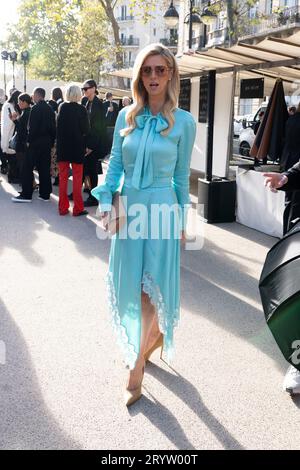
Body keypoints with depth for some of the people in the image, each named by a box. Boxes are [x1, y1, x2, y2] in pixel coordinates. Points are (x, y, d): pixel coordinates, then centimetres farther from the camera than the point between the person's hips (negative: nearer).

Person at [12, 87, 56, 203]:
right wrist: (51, 141, 14)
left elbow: (32, 127, -17)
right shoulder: (50, 109, 9)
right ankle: (45, 194, 12)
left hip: (35, 142, -7)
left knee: (28, 168, 0)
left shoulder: (35, 108, -13)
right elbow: (53, 127, 10)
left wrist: (29, 140, -8)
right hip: (47, 143, 7)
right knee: (44, 169, 9)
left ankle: (26, 194, 1)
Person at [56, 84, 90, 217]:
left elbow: (58, 125, -1)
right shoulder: (81, 109, -11)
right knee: (77, 178, 6)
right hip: (77, 146, -3)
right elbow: (86, 129, -9)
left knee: (63, 177, 11)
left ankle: (63, 207, 15)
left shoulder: (62, 107, -4)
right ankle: (78, 208, 7)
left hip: (63, 146, 3)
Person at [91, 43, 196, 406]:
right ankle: (153, 336, 39)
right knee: (130, 288, 12)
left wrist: (181, 222, 6)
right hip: (128, 208, 4)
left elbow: (181, 177, 2)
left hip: (161, 209, -3)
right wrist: (106, 201, -4)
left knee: (150, 290, 0)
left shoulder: (183, 122, -4)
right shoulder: (126, 116, 5)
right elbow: (115, 163, 8)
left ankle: (136, 369, 13)